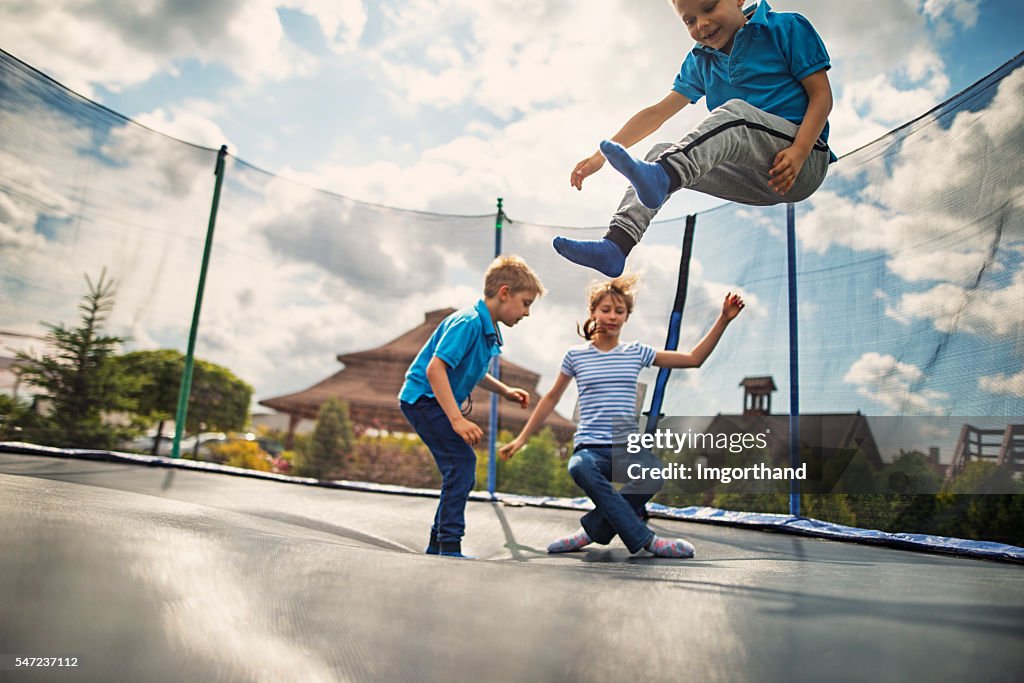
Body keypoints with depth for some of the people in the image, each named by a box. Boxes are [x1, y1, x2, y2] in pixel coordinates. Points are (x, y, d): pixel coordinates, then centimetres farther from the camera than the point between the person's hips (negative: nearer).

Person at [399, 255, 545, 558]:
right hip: (422, 397, -10)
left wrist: (504, 390, 14)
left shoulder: (488, 330, 9)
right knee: (462, 460, -18)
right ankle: (449, 547, -13)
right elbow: (435, 368, -29)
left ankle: (438, 545, 22)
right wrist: (457, 419, -33)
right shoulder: (468, 322, -21)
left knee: (462, 471, 11)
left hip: (437, 401, 10)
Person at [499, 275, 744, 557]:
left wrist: (724, 319, 3)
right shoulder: (576, 356, 8)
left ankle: (593, 530, -14)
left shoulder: (636, 353, 11)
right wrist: (521, 438, 14)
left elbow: (694, 359, 11)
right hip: (590, 448, -1)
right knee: (580, 467, -39)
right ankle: (645, 539, -26)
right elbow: (551, 399, 17)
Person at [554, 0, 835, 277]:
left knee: (735, 110, -30)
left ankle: (660, 176, -54)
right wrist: (601, 155, 0)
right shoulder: (700, 62, 16)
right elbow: (657, 113, 10)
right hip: (756, 179, 5)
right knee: (660, 153, -8)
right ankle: (615, 246, -25)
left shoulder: (786, 27, 2)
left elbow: (822, 95, -4)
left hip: (806, 164, -5)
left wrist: (799, 151, -21)